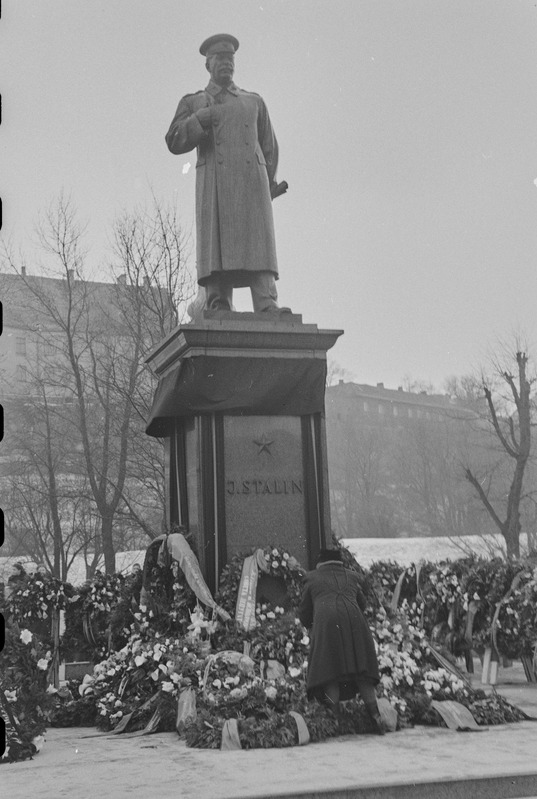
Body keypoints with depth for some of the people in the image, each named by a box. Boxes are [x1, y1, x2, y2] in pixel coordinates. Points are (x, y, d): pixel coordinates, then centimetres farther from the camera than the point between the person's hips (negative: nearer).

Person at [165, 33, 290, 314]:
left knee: (259, 240, -14)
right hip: (213, 181, -1)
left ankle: (268, 307, -26)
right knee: (217, 243, -14)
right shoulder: (193, 103, 21)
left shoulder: (254, 101, 26)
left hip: (252, 179, 1)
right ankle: (219, 309, -20)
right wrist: (202, 118, -8)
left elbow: (270, 147, 29)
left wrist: (268, 184, 24)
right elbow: (174, 141, 8)